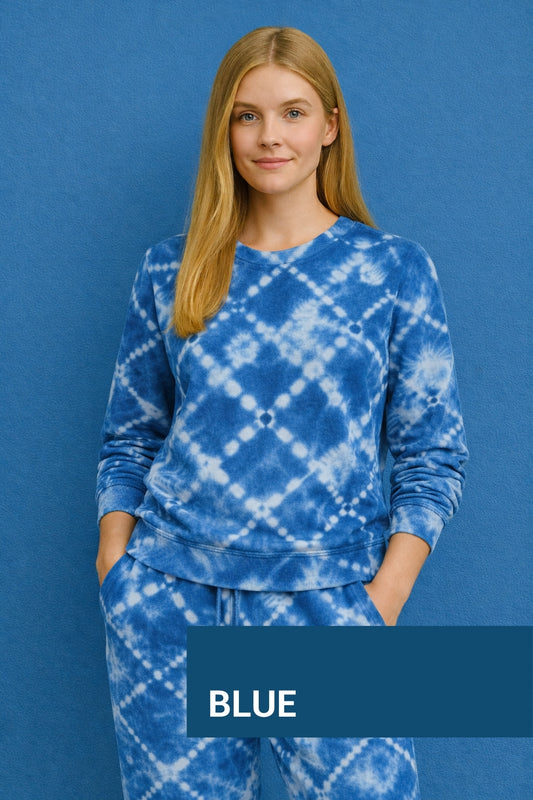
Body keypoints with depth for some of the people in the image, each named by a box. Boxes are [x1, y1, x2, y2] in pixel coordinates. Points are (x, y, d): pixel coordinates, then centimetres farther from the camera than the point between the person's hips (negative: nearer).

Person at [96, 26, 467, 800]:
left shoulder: (395, 270, 1)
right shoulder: (170, 271, 6)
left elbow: (433, 457, 1)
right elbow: (129, 441, 11)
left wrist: (378, 605, -8)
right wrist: (116, 582, 1)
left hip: (324, 601, -1)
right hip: (169, 599, 2)